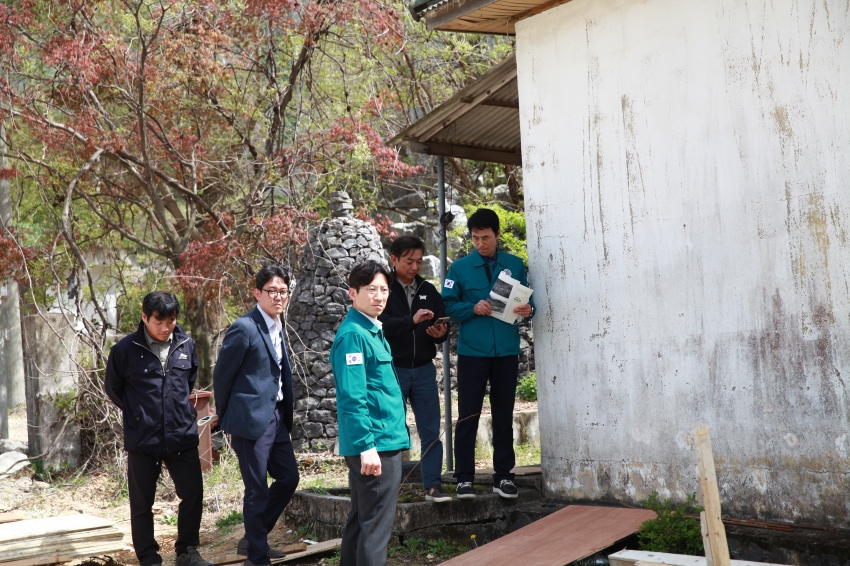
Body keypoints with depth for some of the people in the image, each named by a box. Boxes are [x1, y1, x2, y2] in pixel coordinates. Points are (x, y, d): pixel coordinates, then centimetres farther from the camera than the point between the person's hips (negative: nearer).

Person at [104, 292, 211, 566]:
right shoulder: (126, 349, -10)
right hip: (142, 440, -3)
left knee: (193, 494, 8)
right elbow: (112, 388, 5)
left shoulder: (186, 345, 0)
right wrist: (137, 414, 8)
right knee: (142, 502, 6)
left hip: (183, 437, 3)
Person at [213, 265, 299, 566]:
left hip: (277, 417, 8)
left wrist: (286, 415, 13)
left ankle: (252, 539, 31)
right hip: (252, 419, -8)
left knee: (288, 478, 15)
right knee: (257, 490, 0)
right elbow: (222, 375, -9)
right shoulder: (244, 328, -14)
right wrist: (227, 419, 1)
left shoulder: (277, 327, 11)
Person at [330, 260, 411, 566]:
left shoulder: (373, 330, 15)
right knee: (376, 525, -6)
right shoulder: (353, 334, -15)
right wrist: (367, 446, -24)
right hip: (376, 444, -10)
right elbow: (353, 397, -21)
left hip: (383, 441, 10)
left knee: (361, 519, 16)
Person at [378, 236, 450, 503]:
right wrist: (412, 320, -28)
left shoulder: (429, 291, 10)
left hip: (424, 370, 4)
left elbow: (443, 325, 14)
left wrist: (441, 333, -9)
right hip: (393, 369, -4)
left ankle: (433, 484, 7)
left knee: (431, 430, 2)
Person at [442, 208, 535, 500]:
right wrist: (473, 308, -16)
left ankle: (503, 476, 17)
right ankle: (464, 478, 7)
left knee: (504, 417, 8)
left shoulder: (515, 265, 7)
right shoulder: (460, 268, 3)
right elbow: (447, 305, 1)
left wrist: (527, 310, -11)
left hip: (506, 352, 2)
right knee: (467, 417, 1)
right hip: (471, 352, -2)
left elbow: (526, 299, 11)